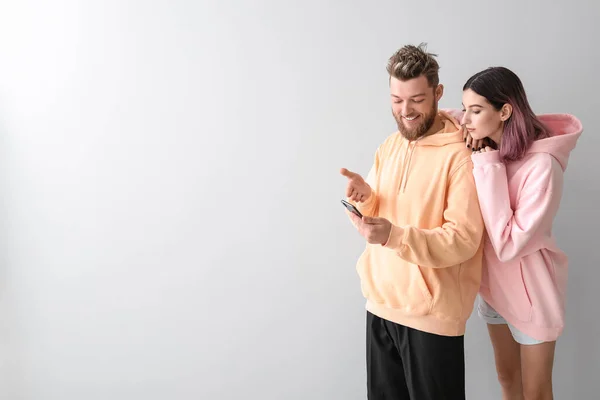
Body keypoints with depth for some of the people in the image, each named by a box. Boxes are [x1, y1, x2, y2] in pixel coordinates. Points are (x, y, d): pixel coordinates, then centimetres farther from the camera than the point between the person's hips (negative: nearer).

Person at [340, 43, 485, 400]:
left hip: (432, 311, -6)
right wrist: (366, 199, -10)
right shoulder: (390, 145, 7)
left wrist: (394, 236, -32)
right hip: (381, 302, 6)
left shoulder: (461, 154, -15)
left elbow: (464, 239, -19)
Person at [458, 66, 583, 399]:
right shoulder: (485, 150, -6)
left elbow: (509, 244, -29)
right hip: (495, 282, 6)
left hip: (530, 288, -6)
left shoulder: (541, 165, -27)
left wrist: (487, 168, -29)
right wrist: (471, 160, -18)